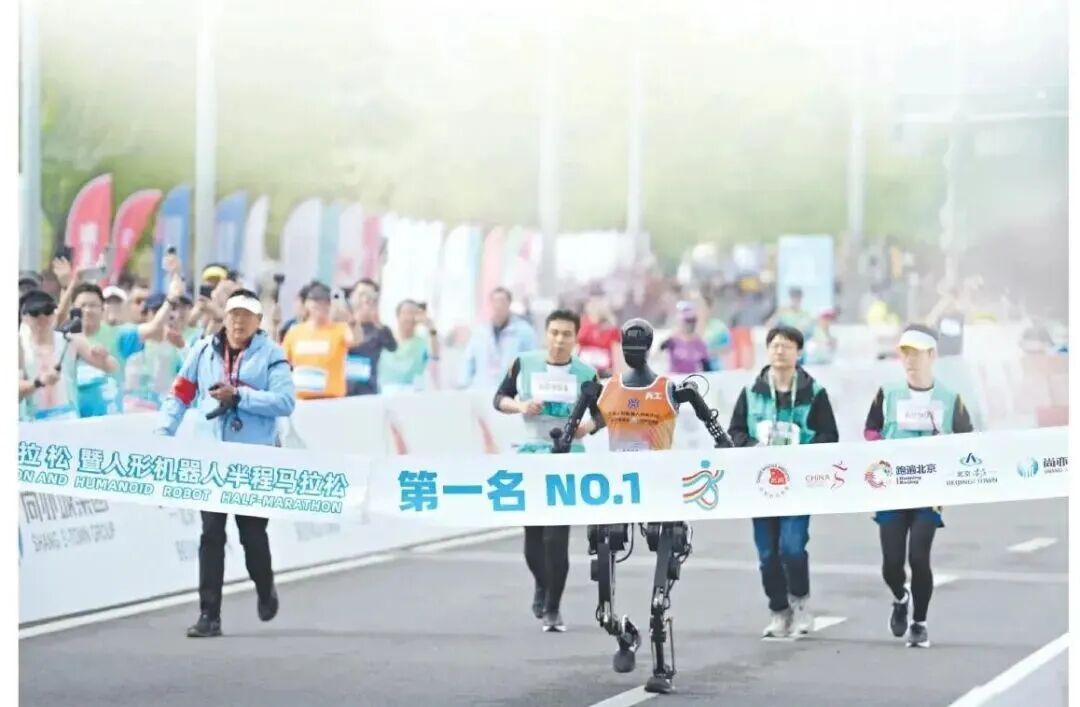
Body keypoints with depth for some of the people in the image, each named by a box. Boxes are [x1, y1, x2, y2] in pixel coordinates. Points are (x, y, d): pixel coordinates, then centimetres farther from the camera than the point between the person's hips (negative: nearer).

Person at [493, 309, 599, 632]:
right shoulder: (524, 364, 2)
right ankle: (541, 585, 36)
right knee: (533, 532, 6)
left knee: (557, 537, -8)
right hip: (532, 453, 2)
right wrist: (521, 406, -10)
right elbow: (500, 399, 10)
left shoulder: (586, 374, 1)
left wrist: (587, 426, -12)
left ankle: (552, 608, 2)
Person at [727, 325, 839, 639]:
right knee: (768, 553, 4)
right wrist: (752, 447, -10)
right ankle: (779, 612, 18)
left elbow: (829, 437, 2)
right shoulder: (751, 392, 8)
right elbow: (734, 432, 10)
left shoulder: (814, 393, 2)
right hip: (761, 482, 3)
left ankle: (799, 601, 7)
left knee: (791, 546, -16)